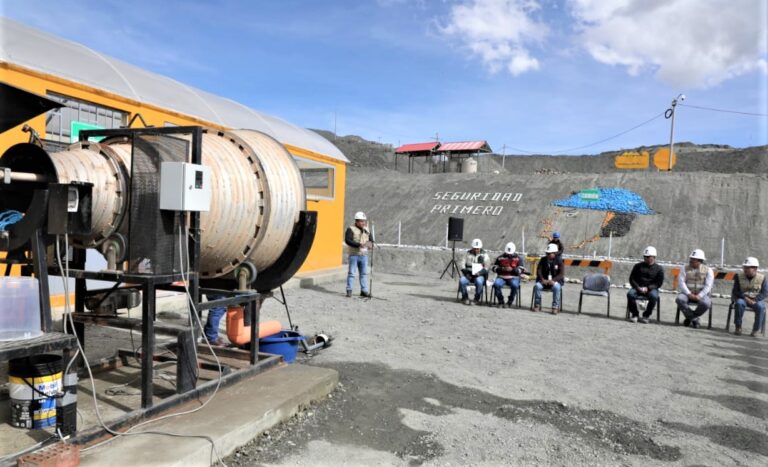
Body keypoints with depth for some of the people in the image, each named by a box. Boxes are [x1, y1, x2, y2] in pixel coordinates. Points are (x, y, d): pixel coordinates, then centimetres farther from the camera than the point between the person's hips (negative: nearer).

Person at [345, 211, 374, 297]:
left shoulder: (366, 230, 12)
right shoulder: (351, 229, -7)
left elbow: (371, 240, 15)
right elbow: (347, 240, -19)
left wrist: (370, 244, -10)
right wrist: (358, 244, -29)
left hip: (364, 255, 6)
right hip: (354, 255, -5)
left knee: (364, 273, 7)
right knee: (352, 273, -3)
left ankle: (364, 291, 14)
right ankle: (349, 290, 4)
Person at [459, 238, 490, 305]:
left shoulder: (484, 255, 5)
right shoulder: (468, 253, 12)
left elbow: (486, 267, -2)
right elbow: (463, 263, 8)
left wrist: (479, 273, -20)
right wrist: (466, 273, -9)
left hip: (479, 275, -2)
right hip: (468, 274, 2)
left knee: (479, 282, -36)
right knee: (462, 281, -29)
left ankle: (476, 299, -17)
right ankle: (465, 298, -9)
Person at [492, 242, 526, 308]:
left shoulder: (518, 259, 6)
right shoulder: (500, 258, 9)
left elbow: (521, 270, -2)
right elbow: (494, 268, 7)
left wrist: (512, 269, -18)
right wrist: (502, 269, -13)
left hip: (513, 277, -1)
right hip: (501, 277, 1)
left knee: (515, 285, -35)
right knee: (496, 284, -31)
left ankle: (510, 302, -15)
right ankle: (501, 302, -13)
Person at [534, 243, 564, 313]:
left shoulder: (559, 260, -3)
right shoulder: (543, 260, 5)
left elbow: (562, 274, -10)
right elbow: (539, 271, 1)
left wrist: (553, 280, -26)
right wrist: (542, 279, -18)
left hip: (556, 281, -2)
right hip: (544, 280, 2)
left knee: (556, 287, -35)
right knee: (537, 286, -27)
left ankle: (555, 307, -23)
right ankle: (537, 305, -13)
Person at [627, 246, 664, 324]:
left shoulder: (658, 269, 7)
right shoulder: (638, 266, 13)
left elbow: (659, 283, 2)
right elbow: (631, 278, 10)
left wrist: (648, 288, -15)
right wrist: (638, 287, -10)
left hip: (651, 289, -1)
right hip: (638, 287, 2)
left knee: (654, 296, -35)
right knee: (630, 294, -30)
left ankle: (646, 316, -14)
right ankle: (634, 314, -10)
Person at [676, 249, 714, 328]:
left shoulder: (708, 270, 4)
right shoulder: (685, 269, 7)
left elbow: (708, 286, -6)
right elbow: (681, 282, -4)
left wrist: (699, 296, -21)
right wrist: (689, 294, -19)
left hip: (702, 294, -1)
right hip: (687, 293, 1)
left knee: (705, 303, -35)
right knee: (679, 299, -33)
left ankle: (690, 317, -7)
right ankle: (694, 319, -13)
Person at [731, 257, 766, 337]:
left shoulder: (762, 278, -4)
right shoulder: (739, 276, -1)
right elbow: (735, 291, -2)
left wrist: (754, 300, -23)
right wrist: (745, 297, -19)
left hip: (756, 300, 0)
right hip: (743, 298, 1)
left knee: (760, 307, -33)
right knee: (739, 303, -34)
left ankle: (755, 330, -18)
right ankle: (738, 327, -23)